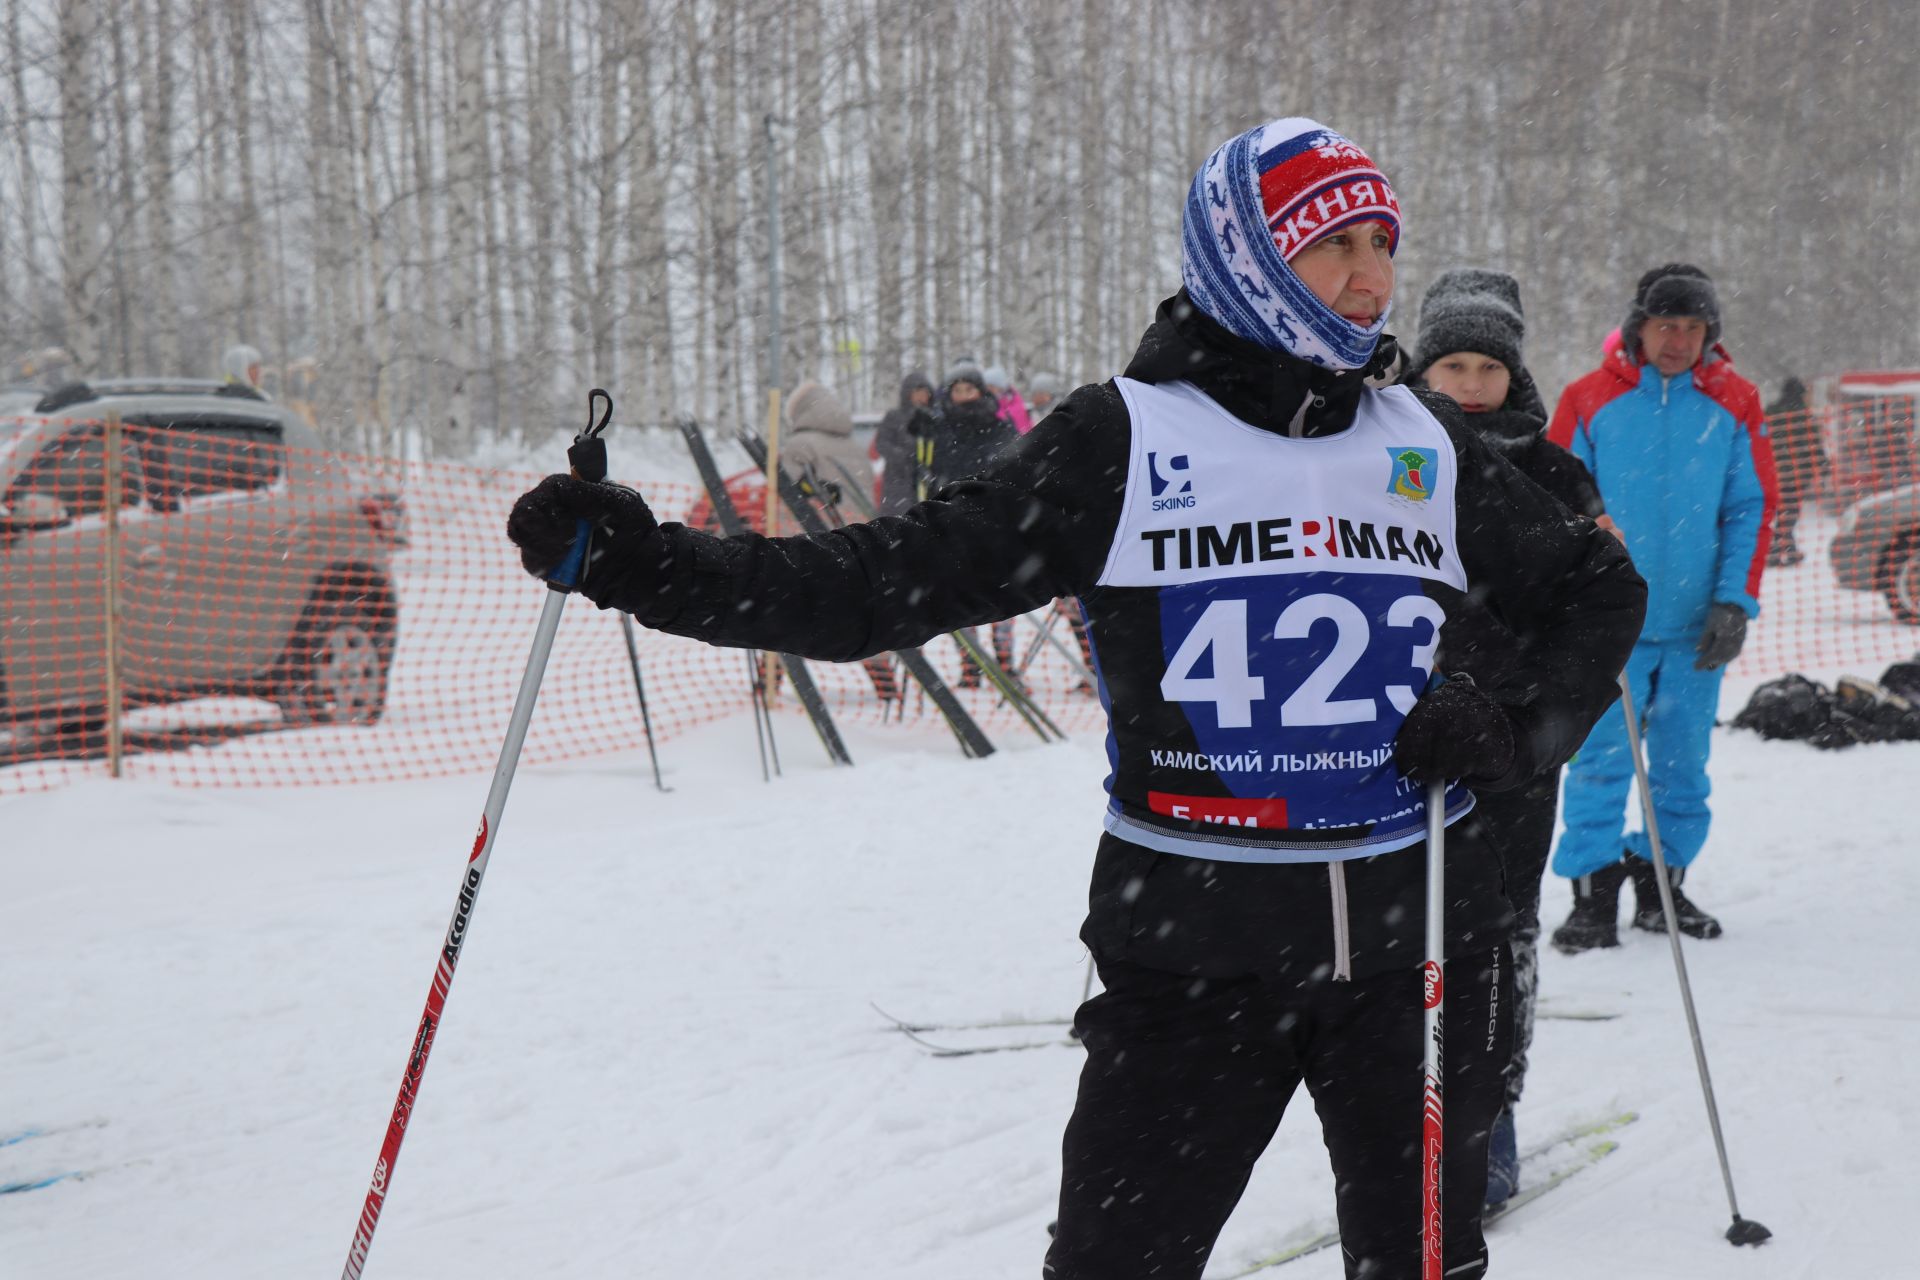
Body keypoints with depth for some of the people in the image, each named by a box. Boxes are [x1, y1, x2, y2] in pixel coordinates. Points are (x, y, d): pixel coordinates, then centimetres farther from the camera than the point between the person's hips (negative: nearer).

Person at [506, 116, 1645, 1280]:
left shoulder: (1432, 450, 7)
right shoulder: (1125, 442, -4)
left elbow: (1598, 587, 20)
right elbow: (899, 579, -9)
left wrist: (1515, 719, 0)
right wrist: (644, 562, -18)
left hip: (1417, 939, 3)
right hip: (1194, 951, -3)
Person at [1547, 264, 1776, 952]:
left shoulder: (1734, 406, 5)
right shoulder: (1590, 400, 0)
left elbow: (1752, 510, 6)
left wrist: (1734, 604, -2)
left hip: (1695, 624, 2)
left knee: (1683, 763, 9)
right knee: (1602, 758, -5)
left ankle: (1660, 882, 22)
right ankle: (1593, 892, 3)